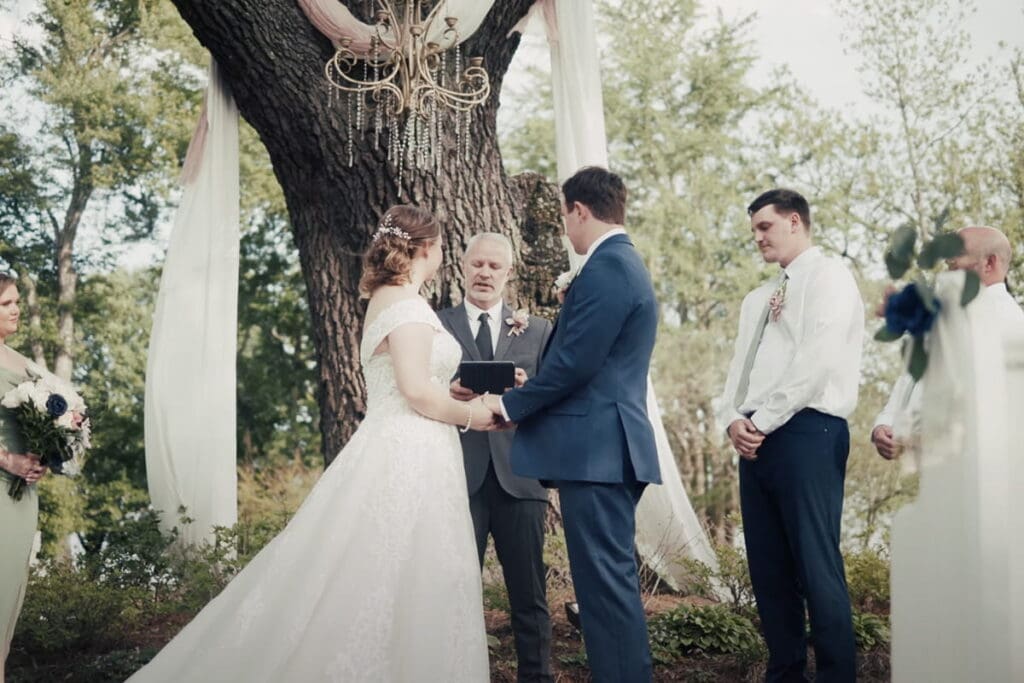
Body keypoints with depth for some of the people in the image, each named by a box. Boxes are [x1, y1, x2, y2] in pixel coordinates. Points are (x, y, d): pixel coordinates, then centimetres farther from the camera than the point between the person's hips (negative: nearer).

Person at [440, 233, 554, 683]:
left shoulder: (538, 330, 13)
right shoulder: (435, 325, 10)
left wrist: (525, 391, -13)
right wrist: (449, 395, -14)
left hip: (519, 475, 1)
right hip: (457, 475, 0)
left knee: (529, 591, 3)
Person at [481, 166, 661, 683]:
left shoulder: (607, 267, -13)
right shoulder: (623, 263, 20)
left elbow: (573, 363, -18)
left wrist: (511, 404, -5)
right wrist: (529, 396, 17)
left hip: (595, 449, -11)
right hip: (608, 448, 11)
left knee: (606, 582, -7)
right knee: (611, 581, 13)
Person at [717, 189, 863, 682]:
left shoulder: (828, 276, -1)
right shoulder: (758, 299, 24)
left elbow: (816, 360, -13)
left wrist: (762, 421, -12)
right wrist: (733, 419, -1)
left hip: (806, 432, -8)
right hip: (756, 439, 8)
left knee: (816, 566, -9)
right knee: (767, 567, 8)